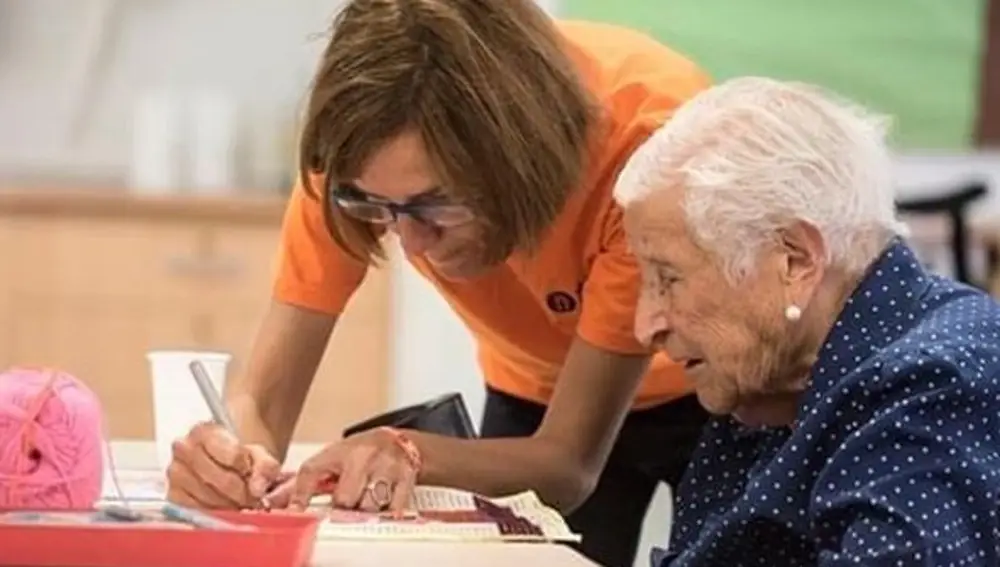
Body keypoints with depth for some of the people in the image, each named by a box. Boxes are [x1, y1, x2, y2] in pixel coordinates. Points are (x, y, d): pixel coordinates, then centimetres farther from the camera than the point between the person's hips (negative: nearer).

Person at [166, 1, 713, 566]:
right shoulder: (361, 148, -27)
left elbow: (571, 458, -32)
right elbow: (264, 394, -24)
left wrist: (412, 453, -49)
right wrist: (239, 452, -45)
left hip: (710, 390, -2)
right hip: (536, 393, 2)